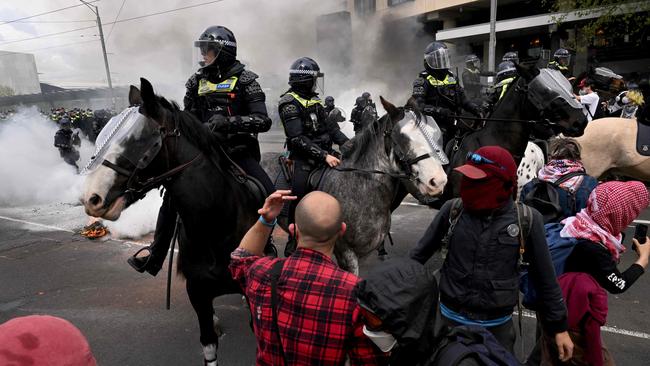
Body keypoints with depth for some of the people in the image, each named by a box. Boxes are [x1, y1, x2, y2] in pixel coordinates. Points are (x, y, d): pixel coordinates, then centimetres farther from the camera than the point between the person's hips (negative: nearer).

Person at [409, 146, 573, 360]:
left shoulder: (526, 220, -12)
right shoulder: (452, 210, -11)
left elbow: (545, 278, -2)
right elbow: (420, 253, 0)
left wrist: (559, 326, 5)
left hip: (498, 326, 0)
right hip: (452, 319, 1)